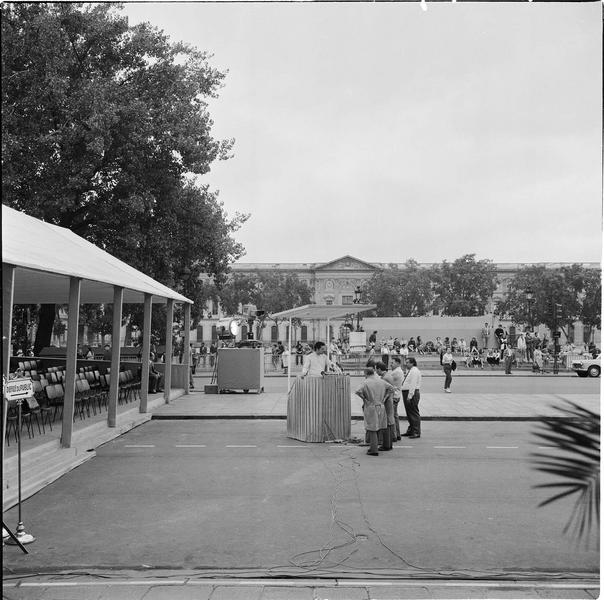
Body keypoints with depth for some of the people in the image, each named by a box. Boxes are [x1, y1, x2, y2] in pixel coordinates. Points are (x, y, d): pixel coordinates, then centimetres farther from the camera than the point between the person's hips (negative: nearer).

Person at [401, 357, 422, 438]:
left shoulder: (414, 371, -15)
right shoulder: (410, 371, 18)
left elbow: (413, 385, -20)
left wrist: (409, 396, -23)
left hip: (412, 393, -10)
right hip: (407, 393, 10)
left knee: (414, 413, -5)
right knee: (409, 413, 16)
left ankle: (416, 432, -1)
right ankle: (410, 430, 25)